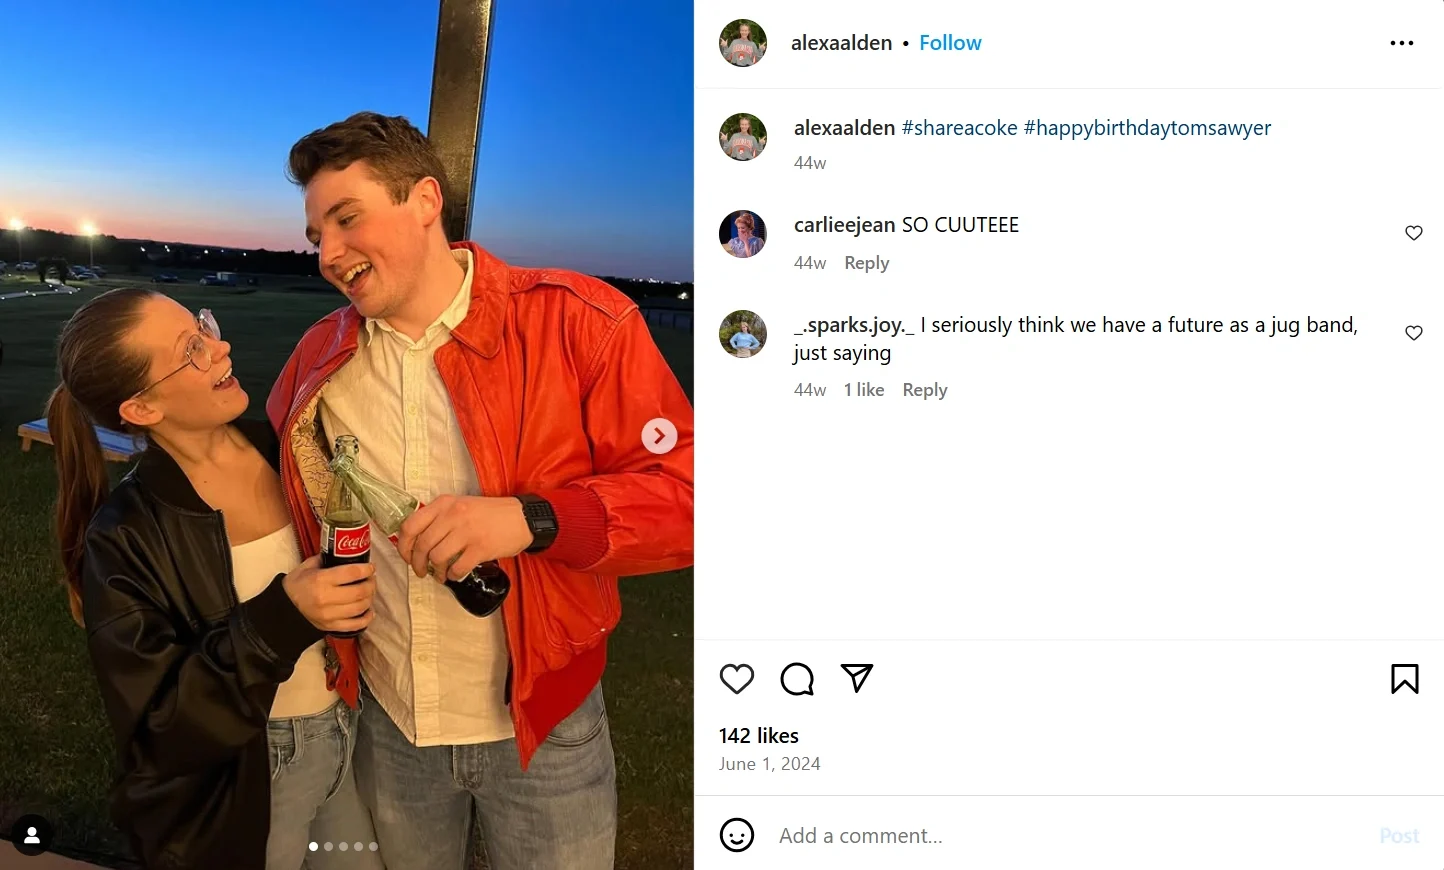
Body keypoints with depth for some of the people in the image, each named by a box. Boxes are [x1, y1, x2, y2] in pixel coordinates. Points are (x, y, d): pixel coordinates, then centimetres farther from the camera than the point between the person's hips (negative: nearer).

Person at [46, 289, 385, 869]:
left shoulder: (289, 451, -8)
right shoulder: (126, 538, -17)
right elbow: (156, 728, -18)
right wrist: (279, 621, -29)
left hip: (356, 739, 4)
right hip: (240, 787, -4)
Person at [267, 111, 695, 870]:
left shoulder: (576, 322, -15)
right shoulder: (319, 355, 1)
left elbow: (688, 490, -18)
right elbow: (268, 486, 17)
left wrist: (532, 519, -31)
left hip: (541, 727, -3)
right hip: (387, 723, 4)